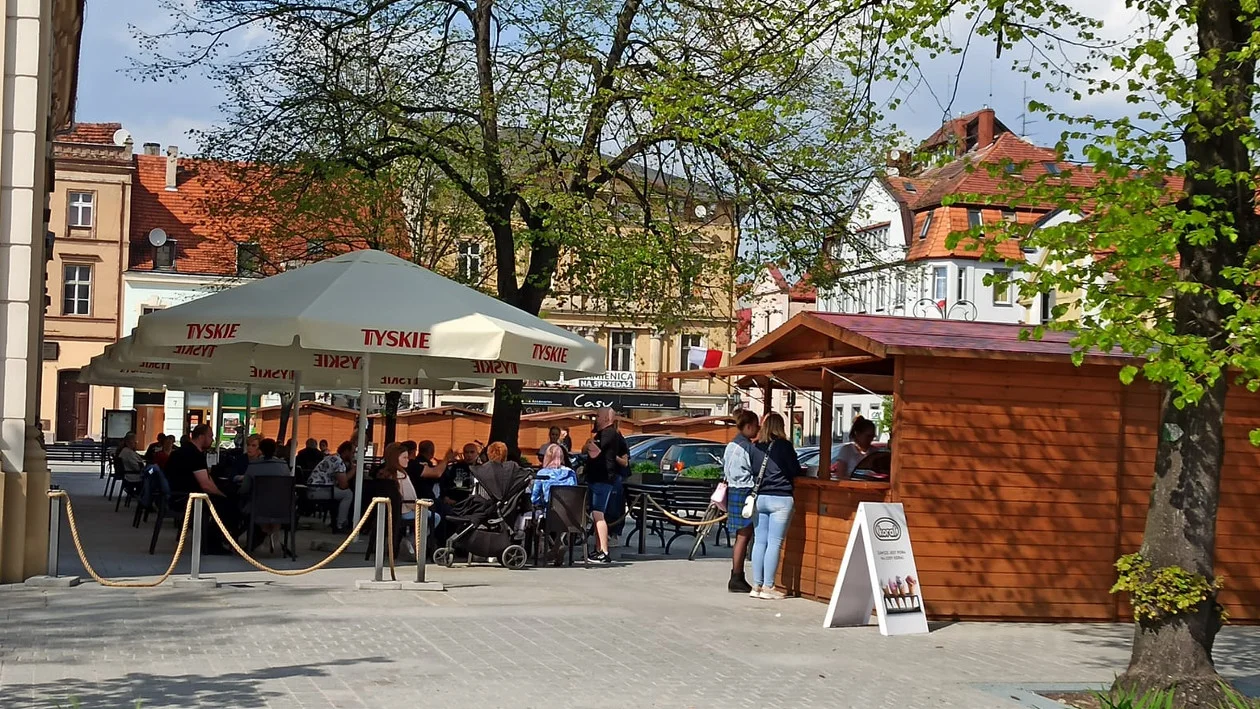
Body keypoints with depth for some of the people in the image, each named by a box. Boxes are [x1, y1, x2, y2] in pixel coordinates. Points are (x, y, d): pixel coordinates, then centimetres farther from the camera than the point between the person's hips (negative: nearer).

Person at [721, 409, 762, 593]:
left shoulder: (731, 445, 14)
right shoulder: (749, 447, -13)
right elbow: (760, 472, -11)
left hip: (733, 490, 9)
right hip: (745, 492, -9)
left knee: (742, 536, 14)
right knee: (743, 537, -5)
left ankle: (737, 578, 17)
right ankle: (736, 580, -3)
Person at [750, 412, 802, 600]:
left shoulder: (756, 446, 5)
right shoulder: (784, 445, -6)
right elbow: (796, 471, -2)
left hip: (759, 498, 4)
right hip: (780, 498, -4)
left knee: (759, 541, 8)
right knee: (774, 543, -2)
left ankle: (756, 585, 10)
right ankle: (768, 587, -4)